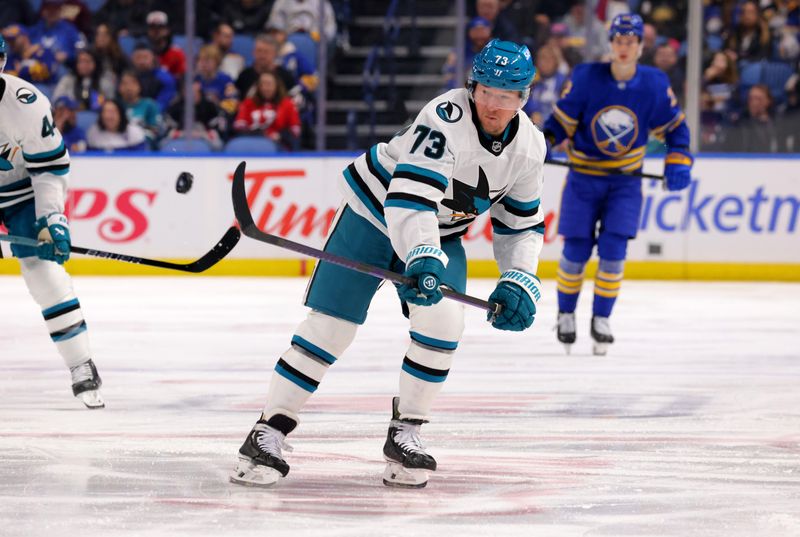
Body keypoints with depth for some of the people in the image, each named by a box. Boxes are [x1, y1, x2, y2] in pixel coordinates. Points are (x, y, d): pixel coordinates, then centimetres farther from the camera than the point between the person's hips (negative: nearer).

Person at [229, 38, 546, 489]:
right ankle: (268, 434, -3)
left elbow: (522, 224, 4)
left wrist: (519, 281, -11)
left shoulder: (529, 148, -9)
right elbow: (410, 192, -39)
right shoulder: (448, 116, -30)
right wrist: (422, 256, -51)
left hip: (441, 232, 5)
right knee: (331, 324, -10)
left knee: (443, 321, -18)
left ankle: (405, 433, -1)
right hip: (376, 210, -5)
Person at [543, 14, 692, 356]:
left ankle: (601, 318, 6)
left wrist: (678, 162, -9)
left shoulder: (654, 85, -7)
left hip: (625, 180, 1)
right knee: (576, 251, -2)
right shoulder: (586, 78, -12)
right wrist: (543, 141, -22)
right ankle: (566, 313, 22)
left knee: (613, 250, -11)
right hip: (583, 177, -1)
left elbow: (674, 127, 4)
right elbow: (562, 120, -4)